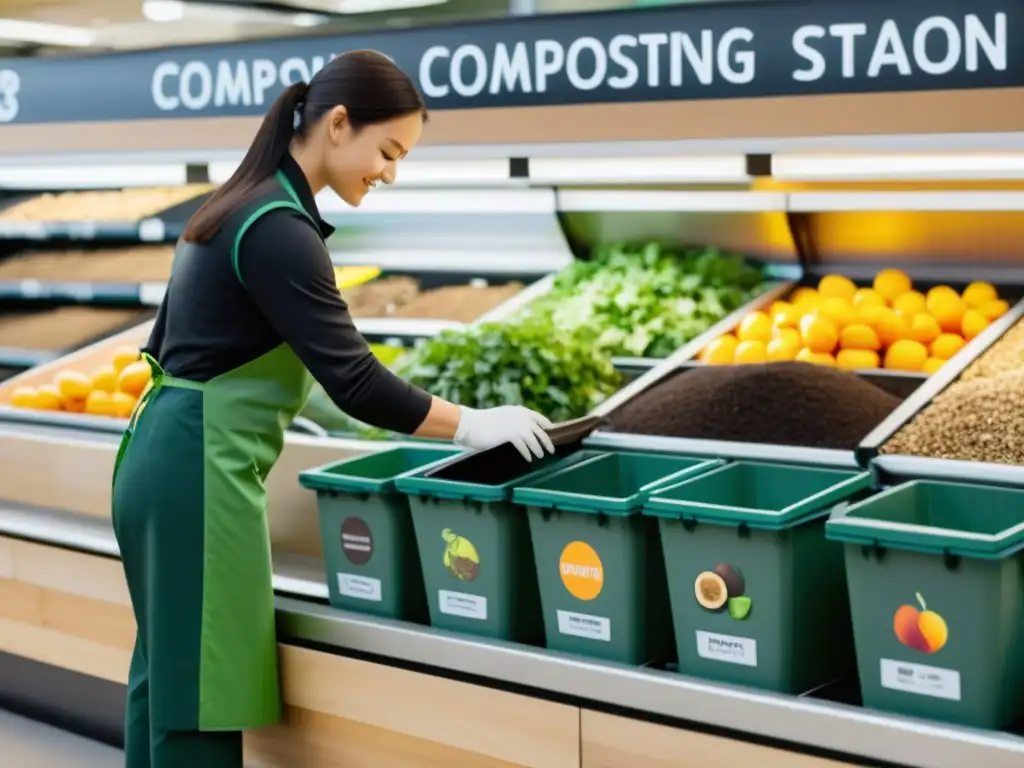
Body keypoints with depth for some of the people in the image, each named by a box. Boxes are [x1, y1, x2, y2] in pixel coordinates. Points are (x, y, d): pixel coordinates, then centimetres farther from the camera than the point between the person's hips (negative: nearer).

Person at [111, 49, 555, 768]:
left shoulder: (238, 203, 13)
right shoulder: (278, 229, -17)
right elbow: (354, 380, -21)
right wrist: (473, 425, -11)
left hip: (162, 459, 10)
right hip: (200, 474, -10)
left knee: (167, 677, 16)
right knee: (202, 692, -3)